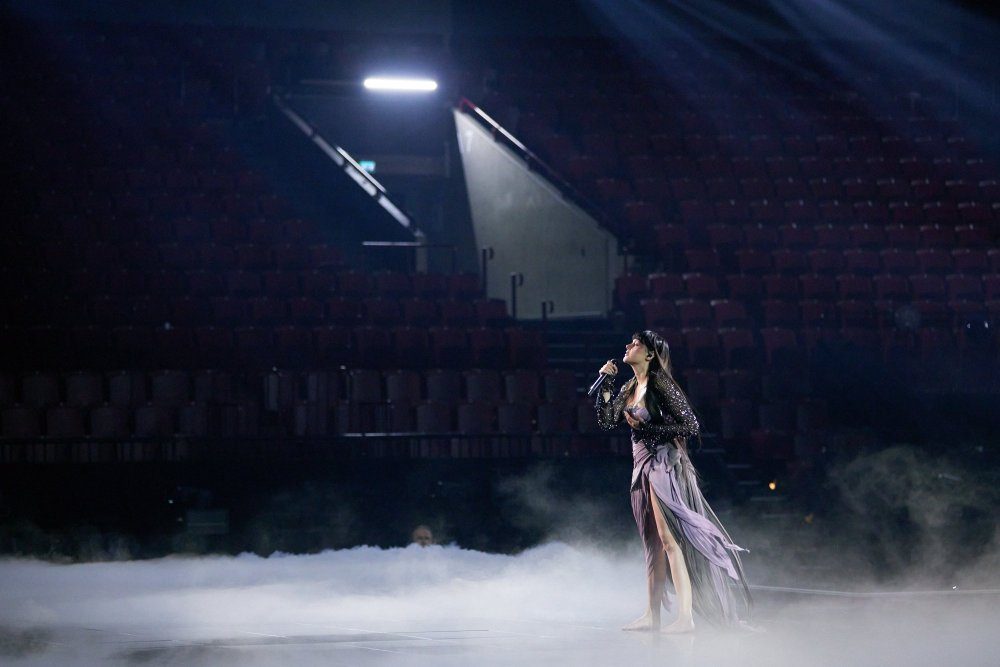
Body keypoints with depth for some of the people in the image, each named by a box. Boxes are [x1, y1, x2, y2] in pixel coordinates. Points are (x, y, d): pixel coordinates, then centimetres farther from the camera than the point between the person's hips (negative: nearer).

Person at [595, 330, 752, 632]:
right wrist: (606, 383, 4)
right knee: (652, 543, 10)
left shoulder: (660, 385, -11)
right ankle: (652, 614, 13)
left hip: (663, 464, -9)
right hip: (643, 467, 9)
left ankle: (685, 617, -15)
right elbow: (606, 421, 11)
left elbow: (690, 425, -13)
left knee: (669, 539, -12)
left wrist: (644, 427, -16)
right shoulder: (629, 389, 12)